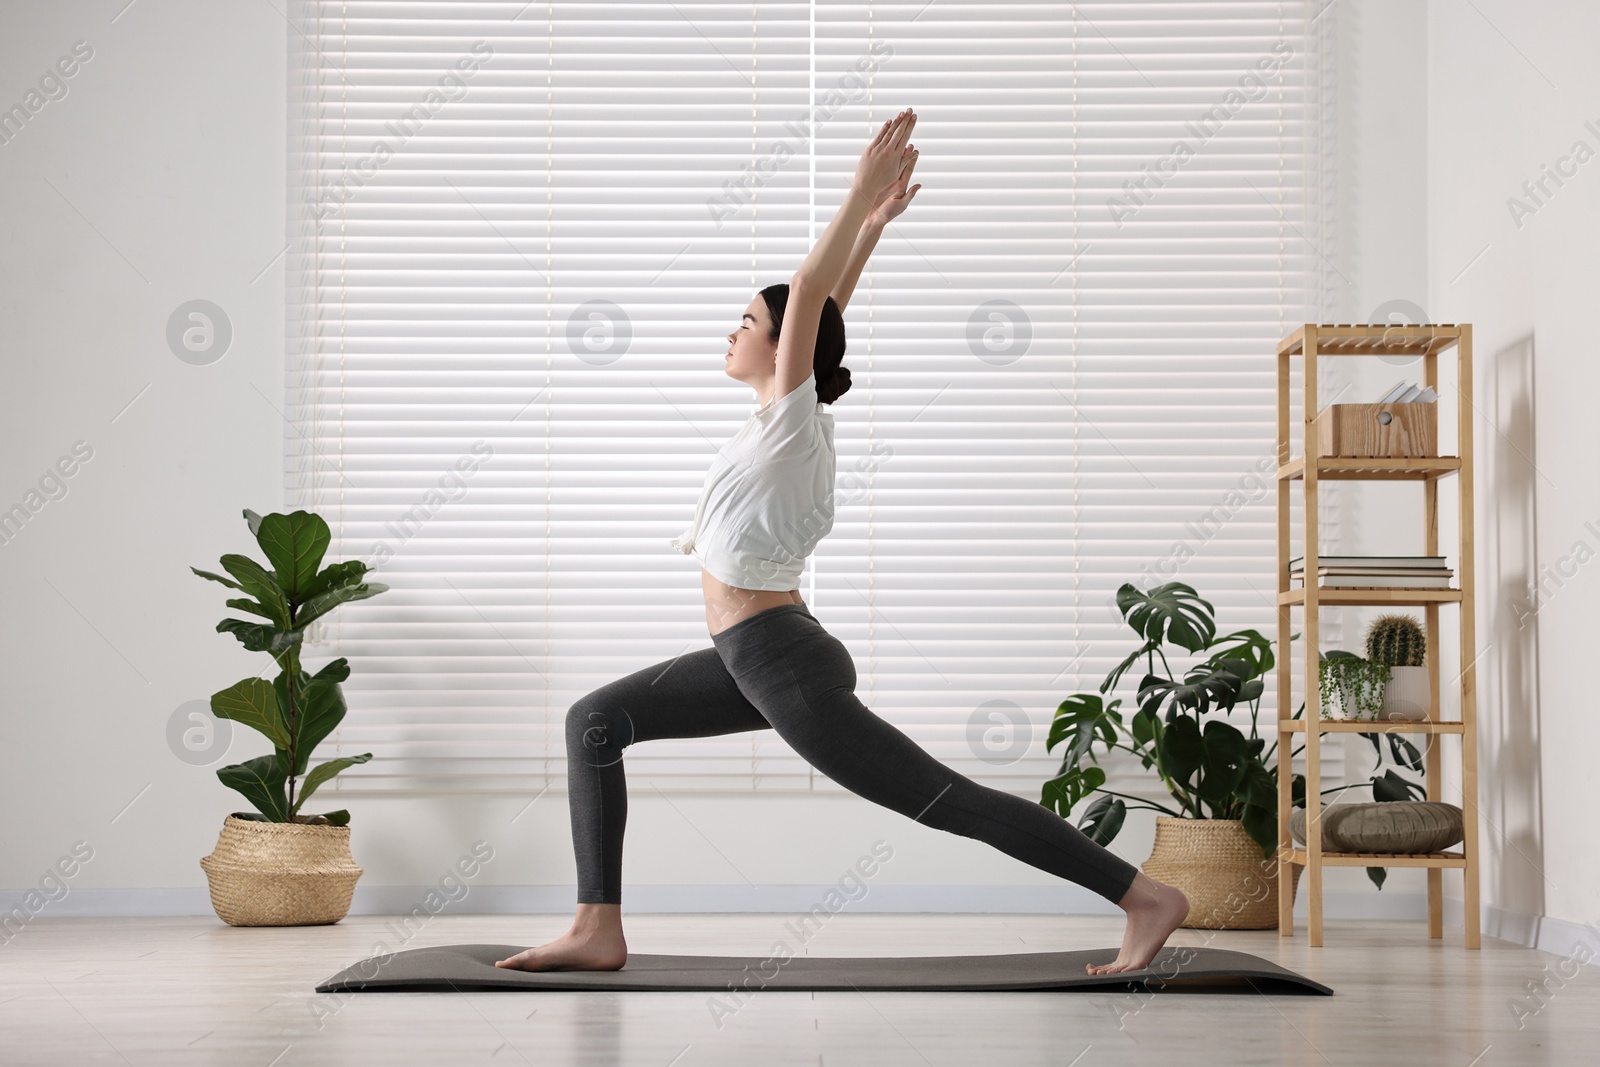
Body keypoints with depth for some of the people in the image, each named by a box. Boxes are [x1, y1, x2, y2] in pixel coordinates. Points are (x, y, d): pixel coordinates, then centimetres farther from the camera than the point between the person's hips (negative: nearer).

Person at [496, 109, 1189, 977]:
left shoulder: (795, 419, -13)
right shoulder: (783, 417, 9)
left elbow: (810, 293, -21)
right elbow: (824, 305, 16)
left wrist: (865, 198, -21)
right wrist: (871, 223, 19)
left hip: (790, 670, -10)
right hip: (753, 659, 10)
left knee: (948, 800, -9)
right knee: (594, 722, 9)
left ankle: (1146, 897, -6)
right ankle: (597, 930, 6)